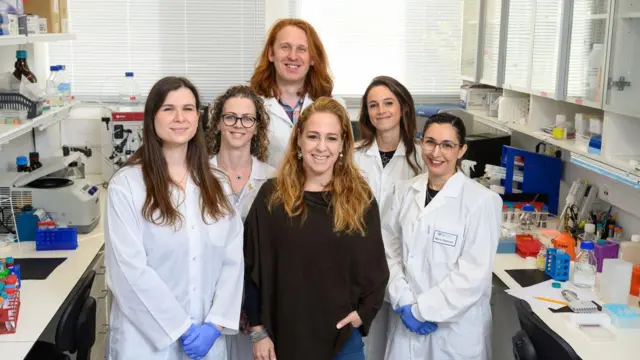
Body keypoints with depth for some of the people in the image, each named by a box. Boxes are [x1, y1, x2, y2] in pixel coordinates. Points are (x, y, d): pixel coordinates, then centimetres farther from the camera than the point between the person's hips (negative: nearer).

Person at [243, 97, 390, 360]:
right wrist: (258, 330, -3)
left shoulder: (361, 199, -1)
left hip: (343, 339, 0)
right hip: (283, 338, 0)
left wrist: (364, 313, -7)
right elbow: (253, 267, -2)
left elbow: (375, 268, 5)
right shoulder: (271, 196, -4)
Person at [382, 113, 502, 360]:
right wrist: (404, 302, -9)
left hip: (457, 327, -3)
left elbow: (474, 274, -16)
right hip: (407, 320, 4)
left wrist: (421, 309, -14)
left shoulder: (481, 200, -13)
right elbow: (390, 250, 2)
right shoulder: (405, 191, 1)